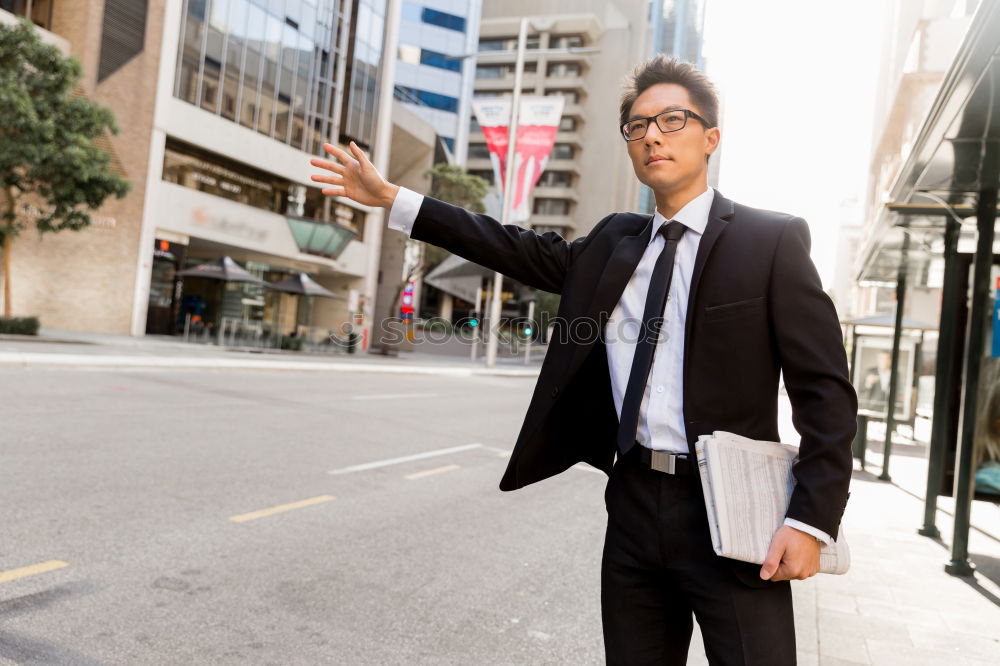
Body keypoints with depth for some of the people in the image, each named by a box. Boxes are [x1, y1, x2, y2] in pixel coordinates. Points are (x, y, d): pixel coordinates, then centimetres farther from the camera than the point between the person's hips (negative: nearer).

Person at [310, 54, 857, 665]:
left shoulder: (773, 241, -5)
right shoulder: (614, 242, 11)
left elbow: (827, 391, -6)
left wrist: (812, 521, -14)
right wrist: (391, 198, 11)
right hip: (634, 503, 5)